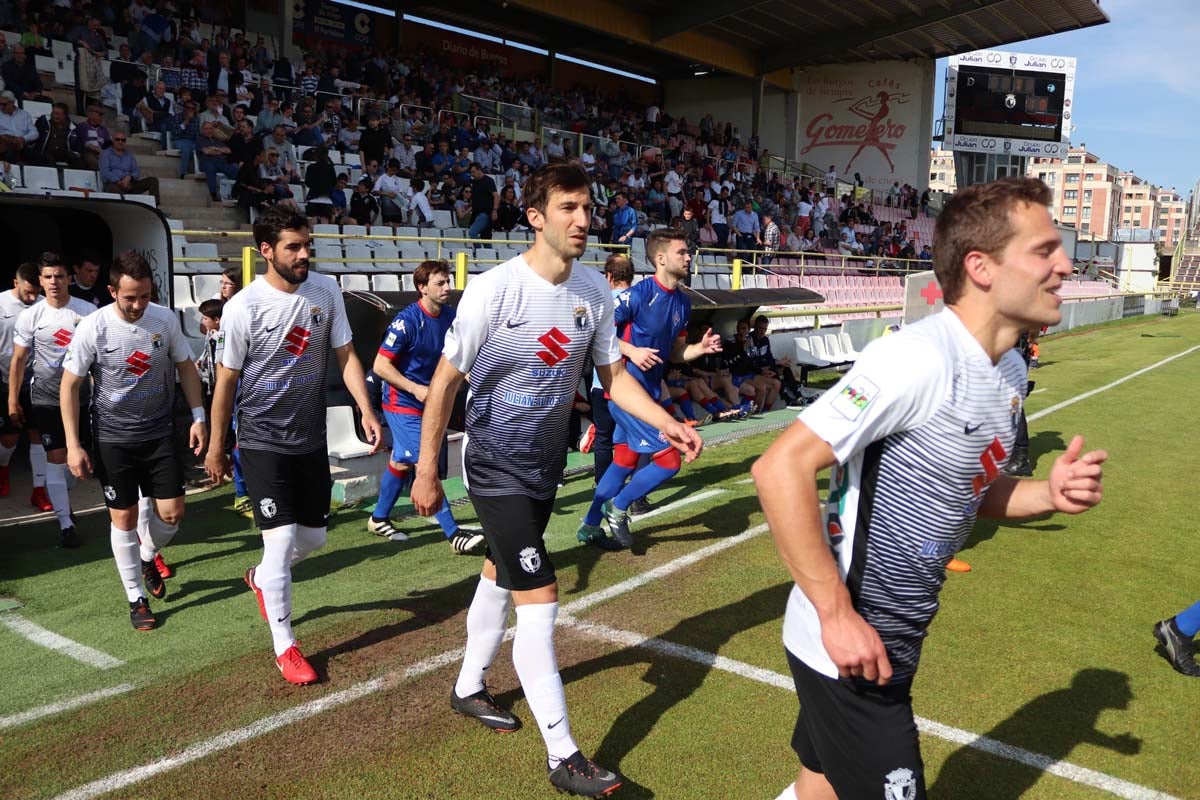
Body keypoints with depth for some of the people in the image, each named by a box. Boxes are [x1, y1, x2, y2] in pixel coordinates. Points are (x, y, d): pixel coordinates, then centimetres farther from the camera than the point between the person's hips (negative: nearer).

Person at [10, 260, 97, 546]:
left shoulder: (87, 311, -3)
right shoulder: (30, 316, -3)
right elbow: (18, 360, 3)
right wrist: (13, 400, 1)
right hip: (46, 396, -1)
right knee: (56, 457, -5)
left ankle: (61, 498, 39)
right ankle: (65, 523, -1)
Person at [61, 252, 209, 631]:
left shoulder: (166, 319, -7)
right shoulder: (92, 327, -14)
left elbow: (185, 366, 7)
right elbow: (70, 386, -6)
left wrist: (198, 417, 0)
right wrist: (73, 445, -10)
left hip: (159, 433, 2)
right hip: (113, 438, -2)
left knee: (172, 513, 3)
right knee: (124, 517, 4)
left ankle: (146, 557, 36)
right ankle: (136, 598, 20)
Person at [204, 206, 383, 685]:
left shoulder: (326, 290, -3)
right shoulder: (243, 307, -14)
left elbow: (345, 354, 2)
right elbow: (227, 380, -5)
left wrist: (366, 411, -11)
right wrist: (216, 447, 2)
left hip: (311, 439, 5)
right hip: (263, 443, -5)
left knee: (313, 538, 14)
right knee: (281, 542, -7)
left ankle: (261, 579, 47)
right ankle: (284, 647, 13)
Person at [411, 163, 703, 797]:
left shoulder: (593, 290, -3)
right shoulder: (494, 289, -20)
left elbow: (613, 374, 5)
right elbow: (445, 381, -13)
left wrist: (666, 423, -9)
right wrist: (426, 471, -10)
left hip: (546, 463, 7)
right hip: (496, 467, -6)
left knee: (501, 574, 21)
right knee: (539, 596, -10)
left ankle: (468, 688, 44)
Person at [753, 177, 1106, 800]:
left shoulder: (1010, 370, 6)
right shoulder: (919, 357, -23)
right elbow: (781, 468, -26)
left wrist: (1048, 494, -3)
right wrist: (838, 615, -25)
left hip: (894, 647, 8)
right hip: (846, 647, -8)